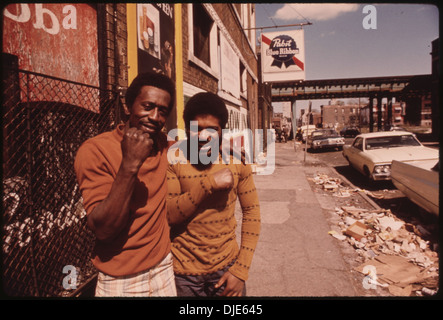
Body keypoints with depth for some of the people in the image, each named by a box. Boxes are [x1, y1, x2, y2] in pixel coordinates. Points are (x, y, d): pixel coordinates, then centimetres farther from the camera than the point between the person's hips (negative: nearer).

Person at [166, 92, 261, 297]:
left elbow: (251, 211, -3)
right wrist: (209, 184, -26)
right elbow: (167, 214, -15)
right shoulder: (173, 160, -11)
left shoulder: (237, 160, -6)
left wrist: (241, 269, -6)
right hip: (183, 272, -1)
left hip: (227, 266, 1)